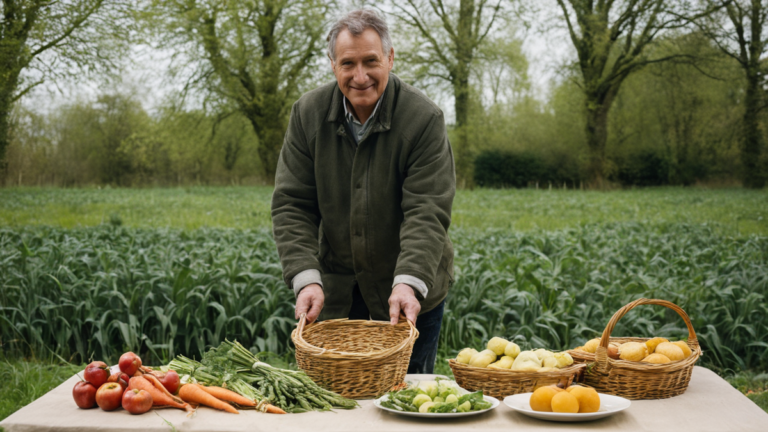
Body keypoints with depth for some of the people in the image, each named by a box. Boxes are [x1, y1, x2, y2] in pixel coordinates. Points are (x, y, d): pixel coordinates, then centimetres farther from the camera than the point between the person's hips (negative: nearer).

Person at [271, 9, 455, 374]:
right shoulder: (307, 114, -6)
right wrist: (306, 278, -21)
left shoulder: (423, 119, -16)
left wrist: (409, 282, -35)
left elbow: (427, 211, -21)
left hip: (410, 292, -2)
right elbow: (291, 205, -8)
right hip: (335, 292, 3)